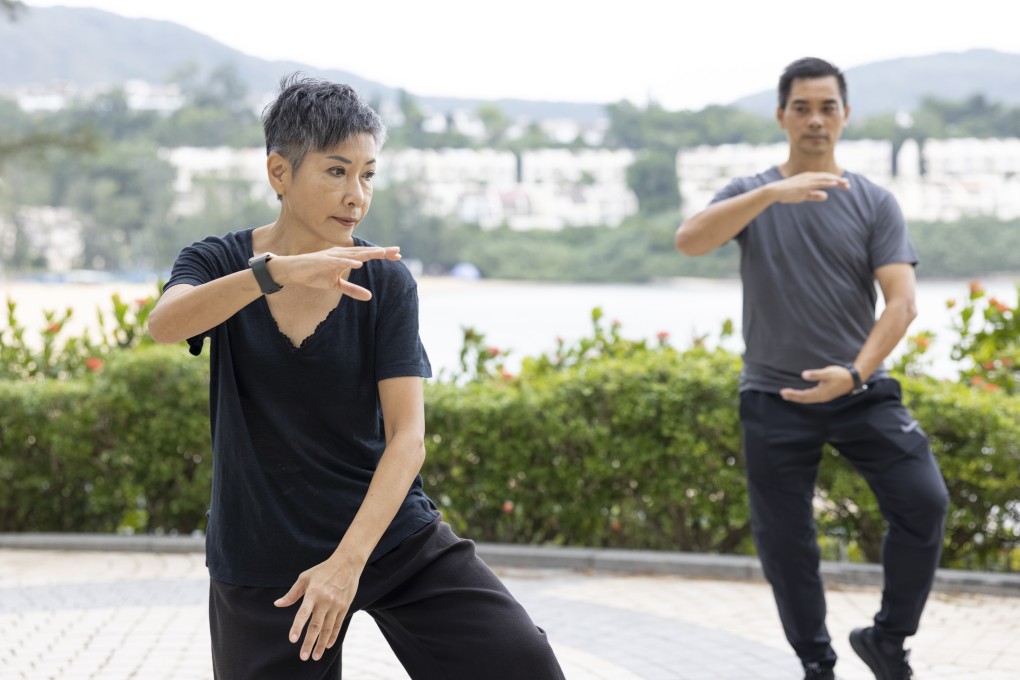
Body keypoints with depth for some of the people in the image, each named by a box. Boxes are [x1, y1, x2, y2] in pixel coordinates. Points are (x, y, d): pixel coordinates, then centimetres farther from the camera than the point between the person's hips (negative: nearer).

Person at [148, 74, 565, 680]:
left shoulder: (385, 282, -4)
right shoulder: (221, 264, -2)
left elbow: (407, 436, -12)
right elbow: (165, 323, -26)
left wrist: (347, 562, -25)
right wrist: (279, 271, -42)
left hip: (392, 536, 0)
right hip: (263, 561, 0)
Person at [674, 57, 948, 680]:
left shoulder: (874, 203, 2)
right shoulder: (752, 195, 1)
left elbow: (901, 302, -7)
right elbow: (689, 241, -19)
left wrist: (855, 373, -23)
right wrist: (772, 193, -33)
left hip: (860, 389, 0)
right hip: (775, 397, 0)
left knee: (925, 501, -15)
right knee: (784, 541, 5)